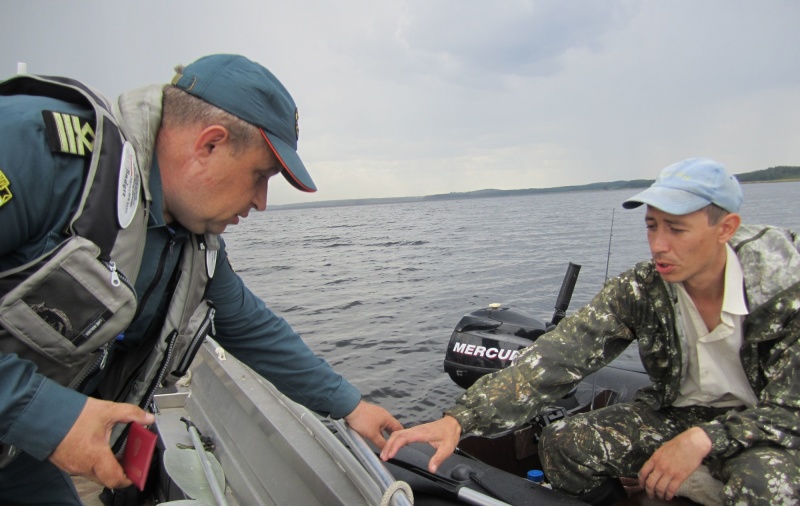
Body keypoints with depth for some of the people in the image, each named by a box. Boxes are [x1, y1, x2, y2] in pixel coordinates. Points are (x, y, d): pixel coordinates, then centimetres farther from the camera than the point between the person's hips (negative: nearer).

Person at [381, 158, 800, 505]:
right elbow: (557, 357, -30)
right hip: (675, 413, 2)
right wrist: (459, 419, -40)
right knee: (563, 444, -19)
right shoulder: (638, 290, -18)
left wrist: (703, 439, -34)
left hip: (764, 426, -2)